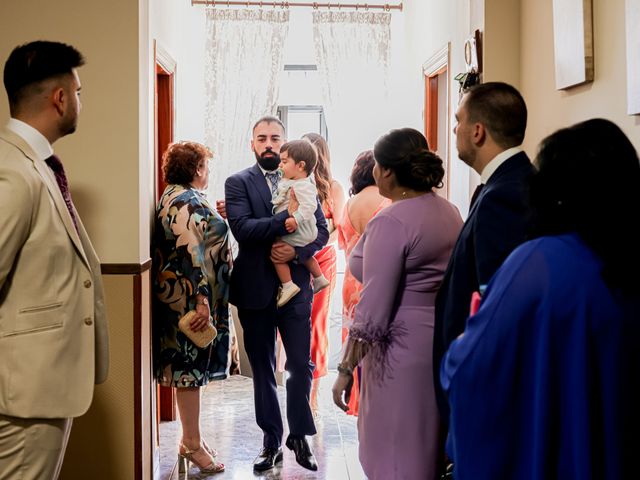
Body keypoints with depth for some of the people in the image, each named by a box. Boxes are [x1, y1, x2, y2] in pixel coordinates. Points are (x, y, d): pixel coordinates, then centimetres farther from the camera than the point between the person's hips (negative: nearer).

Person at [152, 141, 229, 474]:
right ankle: (192, 444, 7)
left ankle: (191, 437, 24)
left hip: (187, 297, 10)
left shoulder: (180, 197, 15)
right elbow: (191, 256, -23)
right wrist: (201, 301, -24)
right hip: (191, 297, -10)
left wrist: (215, 217, 18)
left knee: (190, 367, 15)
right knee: (191, 365, -2)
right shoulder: (186, 203, -17)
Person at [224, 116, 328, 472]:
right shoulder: (238, 183, 0)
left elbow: (322, 229, 2)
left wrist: (297, 251, -15)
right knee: (263, 370, 11)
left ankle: (300, 437, 20)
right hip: (256, 291, 0)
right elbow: (242, 228, -16)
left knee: (302, 366, 2)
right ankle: (272, 442, 23)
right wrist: (287, 219, -23)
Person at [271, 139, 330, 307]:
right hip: (305, 233, 11)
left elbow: (309, 206, -37)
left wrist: (296, 219, -43)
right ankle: (319, 278, 43)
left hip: (296, 234, -11)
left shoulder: (303, 186, -25)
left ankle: (288, 285, -5)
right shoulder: (288, 182, 8)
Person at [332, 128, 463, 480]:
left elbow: (372, 311, -20)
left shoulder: (391, 222, -18)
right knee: (428, 448, 20)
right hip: (443, 341, 9)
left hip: (403, 348, -9)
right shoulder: (447, 211, 8)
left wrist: (345, 369, -13)